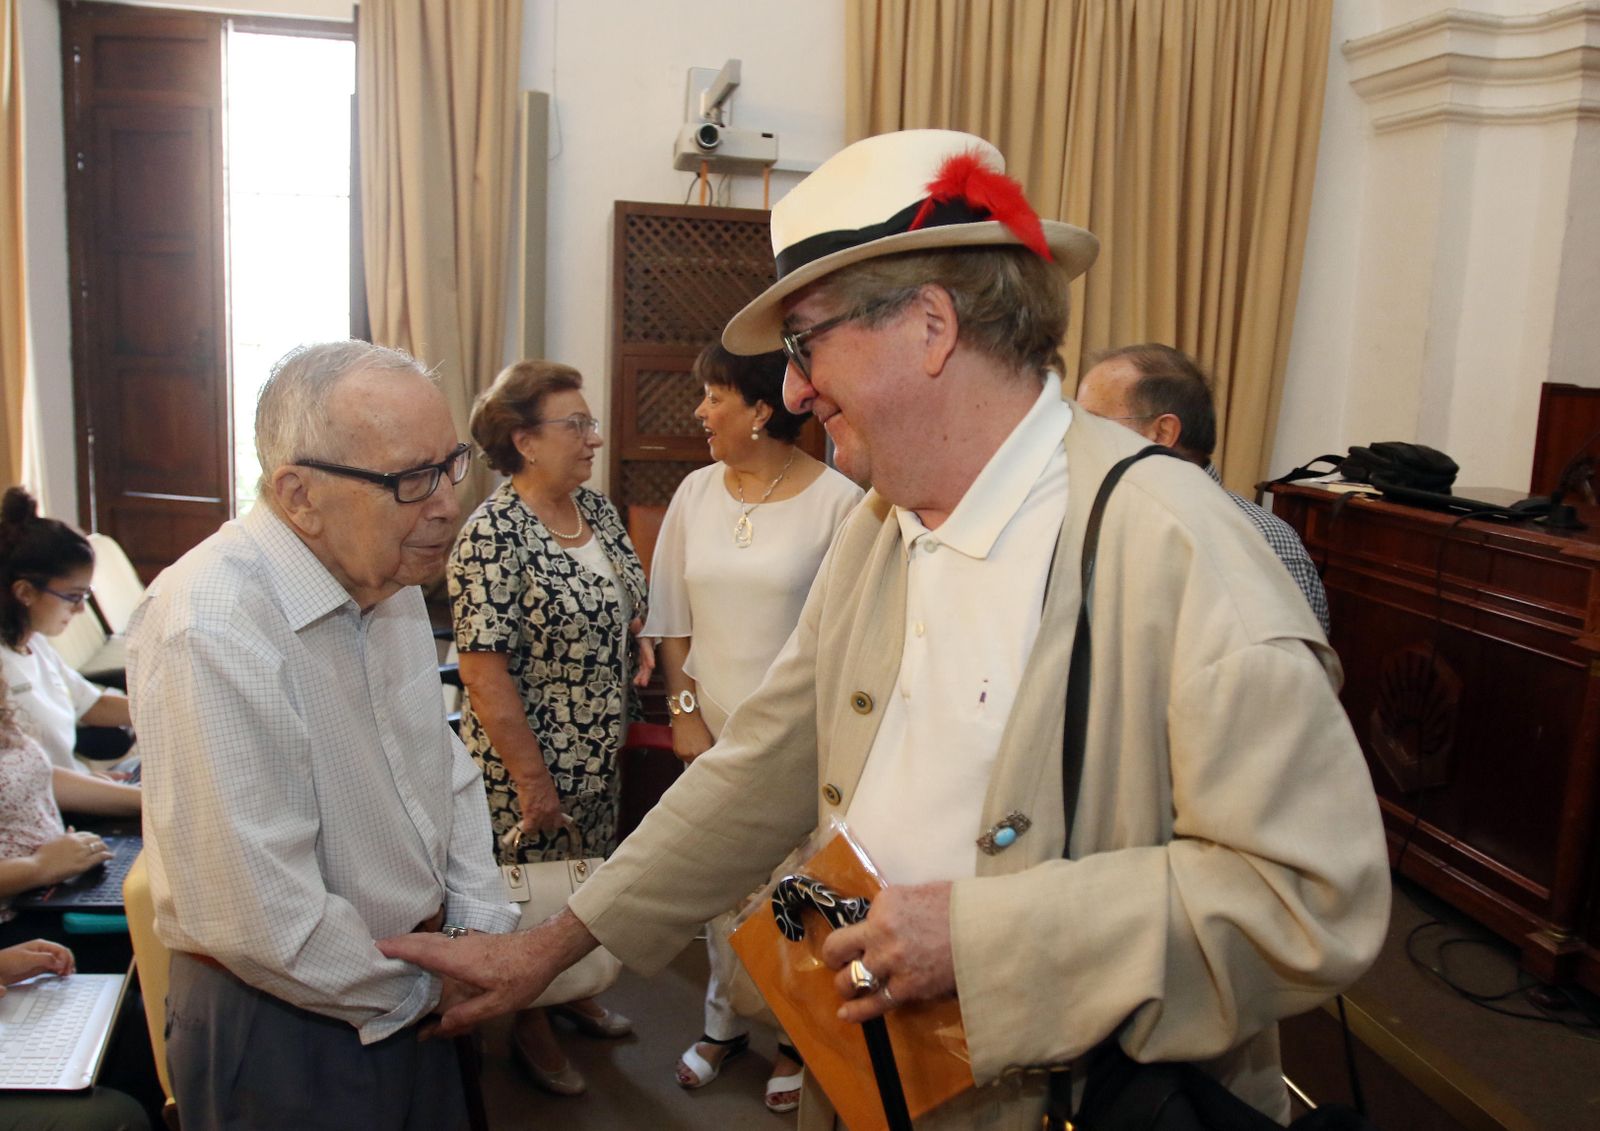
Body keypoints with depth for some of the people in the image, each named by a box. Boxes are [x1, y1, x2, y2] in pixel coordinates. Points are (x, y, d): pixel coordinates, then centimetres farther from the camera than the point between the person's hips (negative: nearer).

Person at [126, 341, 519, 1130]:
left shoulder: (388, 575, -1)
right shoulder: (211, 630, -28)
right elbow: (258, 917, -28)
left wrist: (480, 926, 0)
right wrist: (416, 993, -14)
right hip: (286, 1027, -7)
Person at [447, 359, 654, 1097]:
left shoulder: (598, 509, 2)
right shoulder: (493, 534, -21)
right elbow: (484, 672, -22)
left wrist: (639, 640, -5)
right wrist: (533, 781, -20)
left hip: (602, 753, 7)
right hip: (530, 762, -7)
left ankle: (574, 993, 45)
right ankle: (530, 1029, 33)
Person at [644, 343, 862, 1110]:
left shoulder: (837, 499, -11)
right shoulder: (697, 492, 3)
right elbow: (671, 620, 8)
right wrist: (685, 711, 1)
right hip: (714, 730, 4)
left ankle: (794, 1037, 29)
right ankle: (723, 1022, 37)